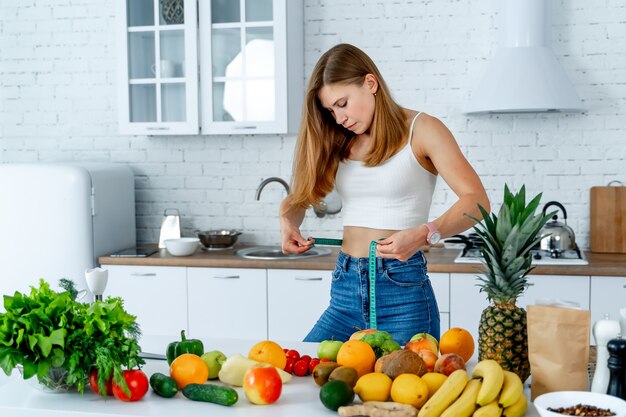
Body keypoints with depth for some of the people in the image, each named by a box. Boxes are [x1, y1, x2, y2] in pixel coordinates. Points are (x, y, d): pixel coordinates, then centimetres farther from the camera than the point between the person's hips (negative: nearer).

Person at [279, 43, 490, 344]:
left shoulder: (420, 130, -4)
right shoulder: (340, 144, 12)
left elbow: (476, 201, -12)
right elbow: (299, 198, 20)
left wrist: (423, 234, -28)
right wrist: (288, 224, -4)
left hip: (402, 290, -5)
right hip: (344, 290, 5)